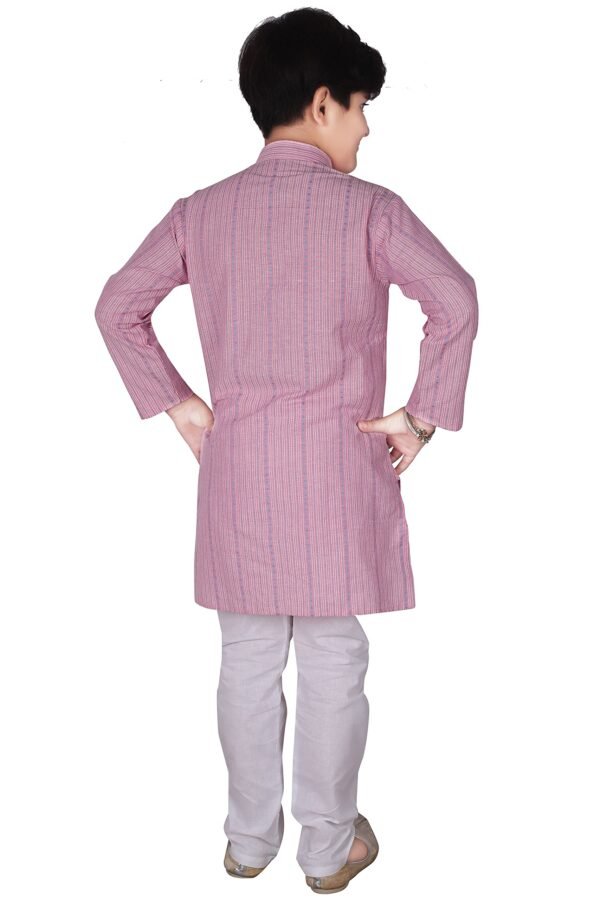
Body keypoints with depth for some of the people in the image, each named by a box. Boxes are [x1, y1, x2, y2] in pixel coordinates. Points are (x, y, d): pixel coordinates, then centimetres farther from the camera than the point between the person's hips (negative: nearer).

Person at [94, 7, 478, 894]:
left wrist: (177, 403, 8)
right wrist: (421, 417, -12)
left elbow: (118, 306, 4)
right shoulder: (366, 207, -9)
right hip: (339, 466, -3)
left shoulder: (201, 211, 3)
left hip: (237, 467, 4)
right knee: (335, 663, 10)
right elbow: (456, 301, -21)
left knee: (248, 659, 16)